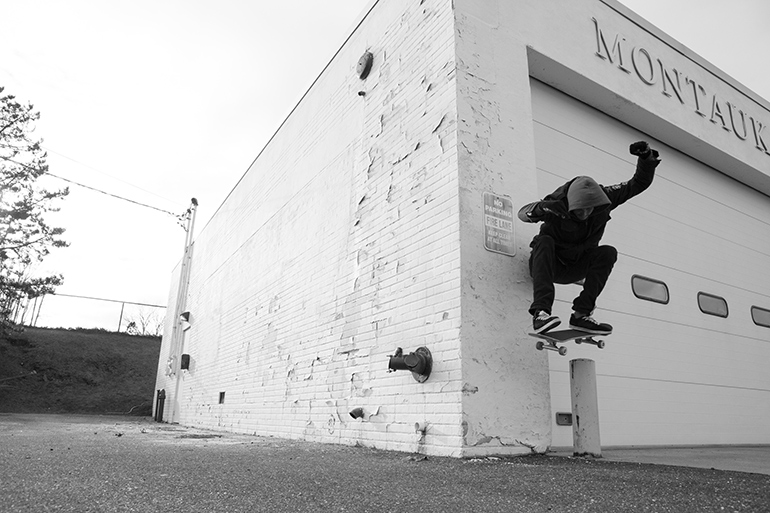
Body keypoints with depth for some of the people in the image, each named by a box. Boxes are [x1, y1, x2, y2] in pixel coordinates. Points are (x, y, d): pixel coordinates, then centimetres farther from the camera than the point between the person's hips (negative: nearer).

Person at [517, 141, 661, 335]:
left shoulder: (603, 199, -13)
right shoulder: (558, 204, -25)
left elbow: (638, 183, -8)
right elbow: (523, 213, -37)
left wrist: (647, 158, -26)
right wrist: (539, 210, -58)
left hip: (573, 269, 4)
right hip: (547, 263, -4)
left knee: (608, 253, -21)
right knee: (545, 241, -36)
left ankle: (581, 314, -25)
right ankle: (540, 312, -48)